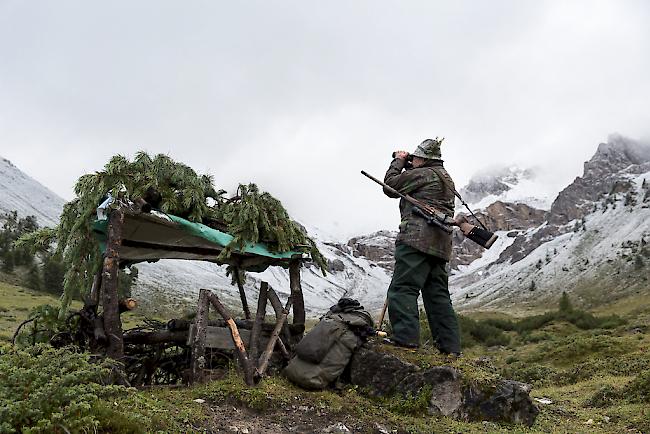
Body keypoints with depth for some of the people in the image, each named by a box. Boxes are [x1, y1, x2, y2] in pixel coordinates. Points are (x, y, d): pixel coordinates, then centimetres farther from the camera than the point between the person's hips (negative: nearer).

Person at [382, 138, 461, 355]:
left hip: (418, 238, -9)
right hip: (440, 244, 9)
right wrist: (406, 165, 25)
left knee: (403, 288, -10)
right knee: (438, 294, 10)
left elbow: (390, 185, 4)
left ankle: (405, 338, -19)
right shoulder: (446, 178, 25)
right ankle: (450, 346, 10)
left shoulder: (423, 174, -4)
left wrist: (398, 161, 17)